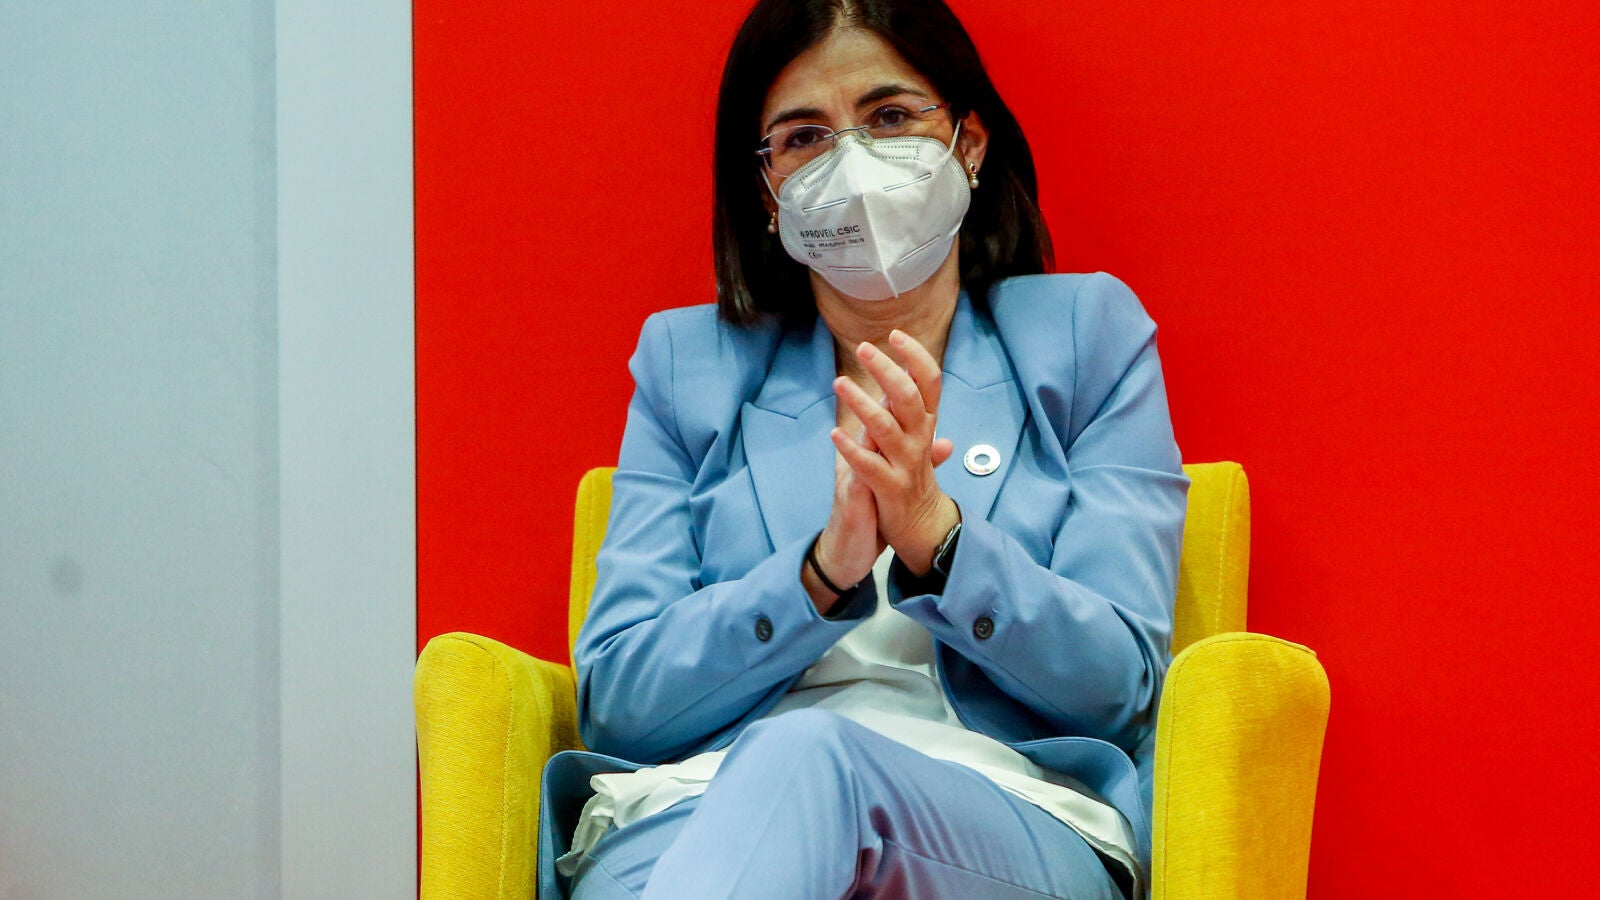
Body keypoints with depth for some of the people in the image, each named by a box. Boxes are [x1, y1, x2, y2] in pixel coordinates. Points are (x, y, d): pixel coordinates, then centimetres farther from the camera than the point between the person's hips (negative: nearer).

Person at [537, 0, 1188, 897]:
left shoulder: (1087, 332, 16)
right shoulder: (688, 362, 19)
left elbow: (1118, 682, 5)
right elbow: (615, 702, 7)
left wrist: (934, 533, -13)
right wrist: (822, 570, -11)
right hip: (697, 811, 0)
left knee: (808, 758, -40)